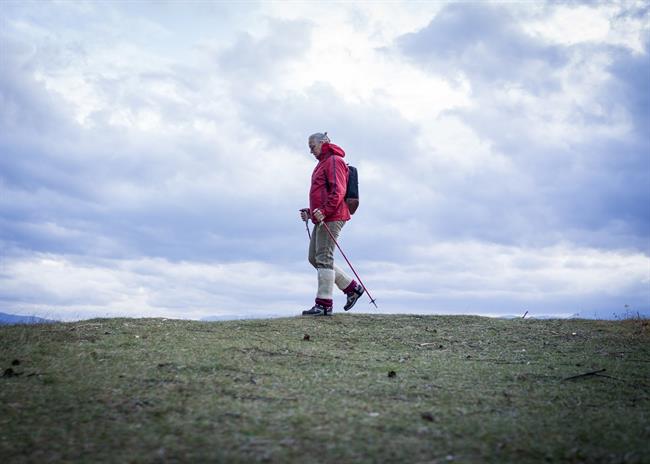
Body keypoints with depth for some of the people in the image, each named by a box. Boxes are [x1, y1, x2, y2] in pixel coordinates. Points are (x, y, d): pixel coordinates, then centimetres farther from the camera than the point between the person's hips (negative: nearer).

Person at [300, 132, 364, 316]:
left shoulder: (334, 161, -6)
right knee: (314, 258, 10)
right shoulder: (322, 164, 26)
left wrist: (324, 211, -26)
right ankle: (352, 288, 15)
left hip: (331, 218, -11)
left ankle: (324, 304, -7)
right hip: (321, 218, 11)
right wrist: (311, 211, 17)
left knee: (324, 258, -10)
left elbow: (338, 191, -18)